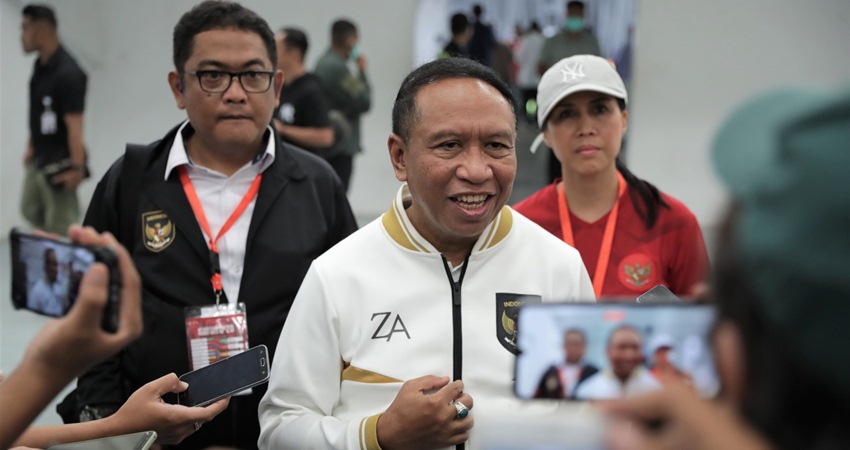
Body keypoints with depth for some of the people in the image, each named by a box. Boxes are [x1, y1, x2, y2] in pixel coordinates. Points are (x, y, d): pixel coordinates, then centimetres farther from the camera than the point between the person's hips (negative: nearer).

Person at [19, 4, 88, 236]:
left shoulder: (68, 73, -24)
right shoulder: (40, 65, 4)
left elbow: (74, 124, -26)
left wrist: (77, 167, -27)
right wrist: (31, 147, 20)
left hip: (59, 162, -10)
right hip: (39, 159, 10)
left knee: (60, 225, 3)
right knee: (30, 210, 22)